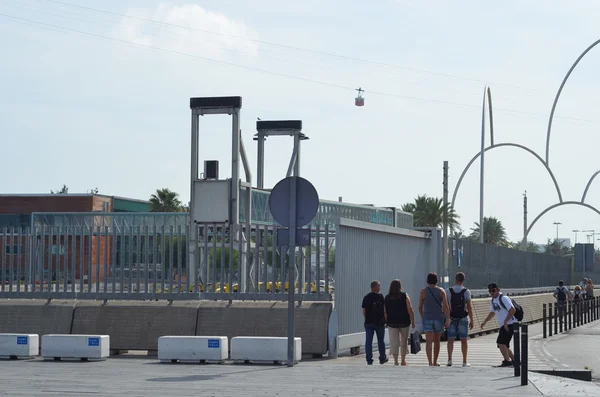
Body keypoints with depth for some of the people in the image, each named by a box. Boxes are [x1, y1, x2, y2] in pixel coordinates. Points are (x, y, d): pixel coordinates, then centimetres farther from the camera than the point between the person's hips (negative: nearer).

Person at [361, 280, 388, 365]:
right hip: (379, 322, -3)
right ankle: (382, 358, 21)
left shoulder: (366, 297, 4)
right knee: (380, 341, 11)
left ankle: (369, 360, -1)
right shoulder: (380, 296, -8)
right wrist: (385, 320, 4)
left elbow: (363, 311, 6)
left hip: (368, 323, 3)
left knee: (368, 341, 2)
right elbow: (384, 310, -7)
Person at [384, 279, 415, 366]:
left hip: (392, 323, 1)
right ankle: (403, 360, 16)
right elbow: (410, 310, -9)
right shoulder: (404, 296, -5)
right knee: (404, 341, 13)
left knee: (394, 342, 2)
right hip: (404, 322, -1)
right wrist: (413, 321, -3)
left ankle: (395, 360, -6)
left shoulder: (387, 298, 0)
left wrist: (387, 322, 9)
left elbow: (385, 312, 0)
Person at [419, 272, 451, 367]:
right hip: (439, 318, 1)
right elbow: (445, 306, -9)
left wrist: (423, 317, 21)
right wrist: (448, 319, -10)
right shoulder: (441, 291, 0)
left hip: (427, 319, -1)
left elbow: (420, 307, 4)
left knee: (429, 341, -9)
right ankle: (435, 362, 26)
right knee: (437, 341, 17)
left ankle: (430, 362, -25)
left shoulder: (423, 291, -1)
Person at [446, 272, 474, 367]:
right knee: (463, 340, 4)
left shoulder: (449, 291, -1)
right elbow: (469, 307, -7)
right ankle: (464, 362, 6)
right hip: (463, 318, -1)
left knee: (450, 340, 4)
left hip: (452, 319, 1)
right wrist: (471, 320, -2)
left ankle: (449, 359, -7)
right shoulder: (466, 291, -4)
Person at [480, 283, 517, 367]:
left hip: (509, 324, -10)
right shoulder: (493, 301, 16)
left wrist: (505, 321, -25)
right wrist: (485, 322, 23)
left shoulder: (503, 298, -12)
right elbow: (492, 313, 31)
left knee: (501, 342, -19)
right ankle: (514, 360, 26)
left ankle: (507, 361, -20)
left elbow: (512, 310, -21)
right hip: (502, 325, 10)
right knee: (504, 345, 13)